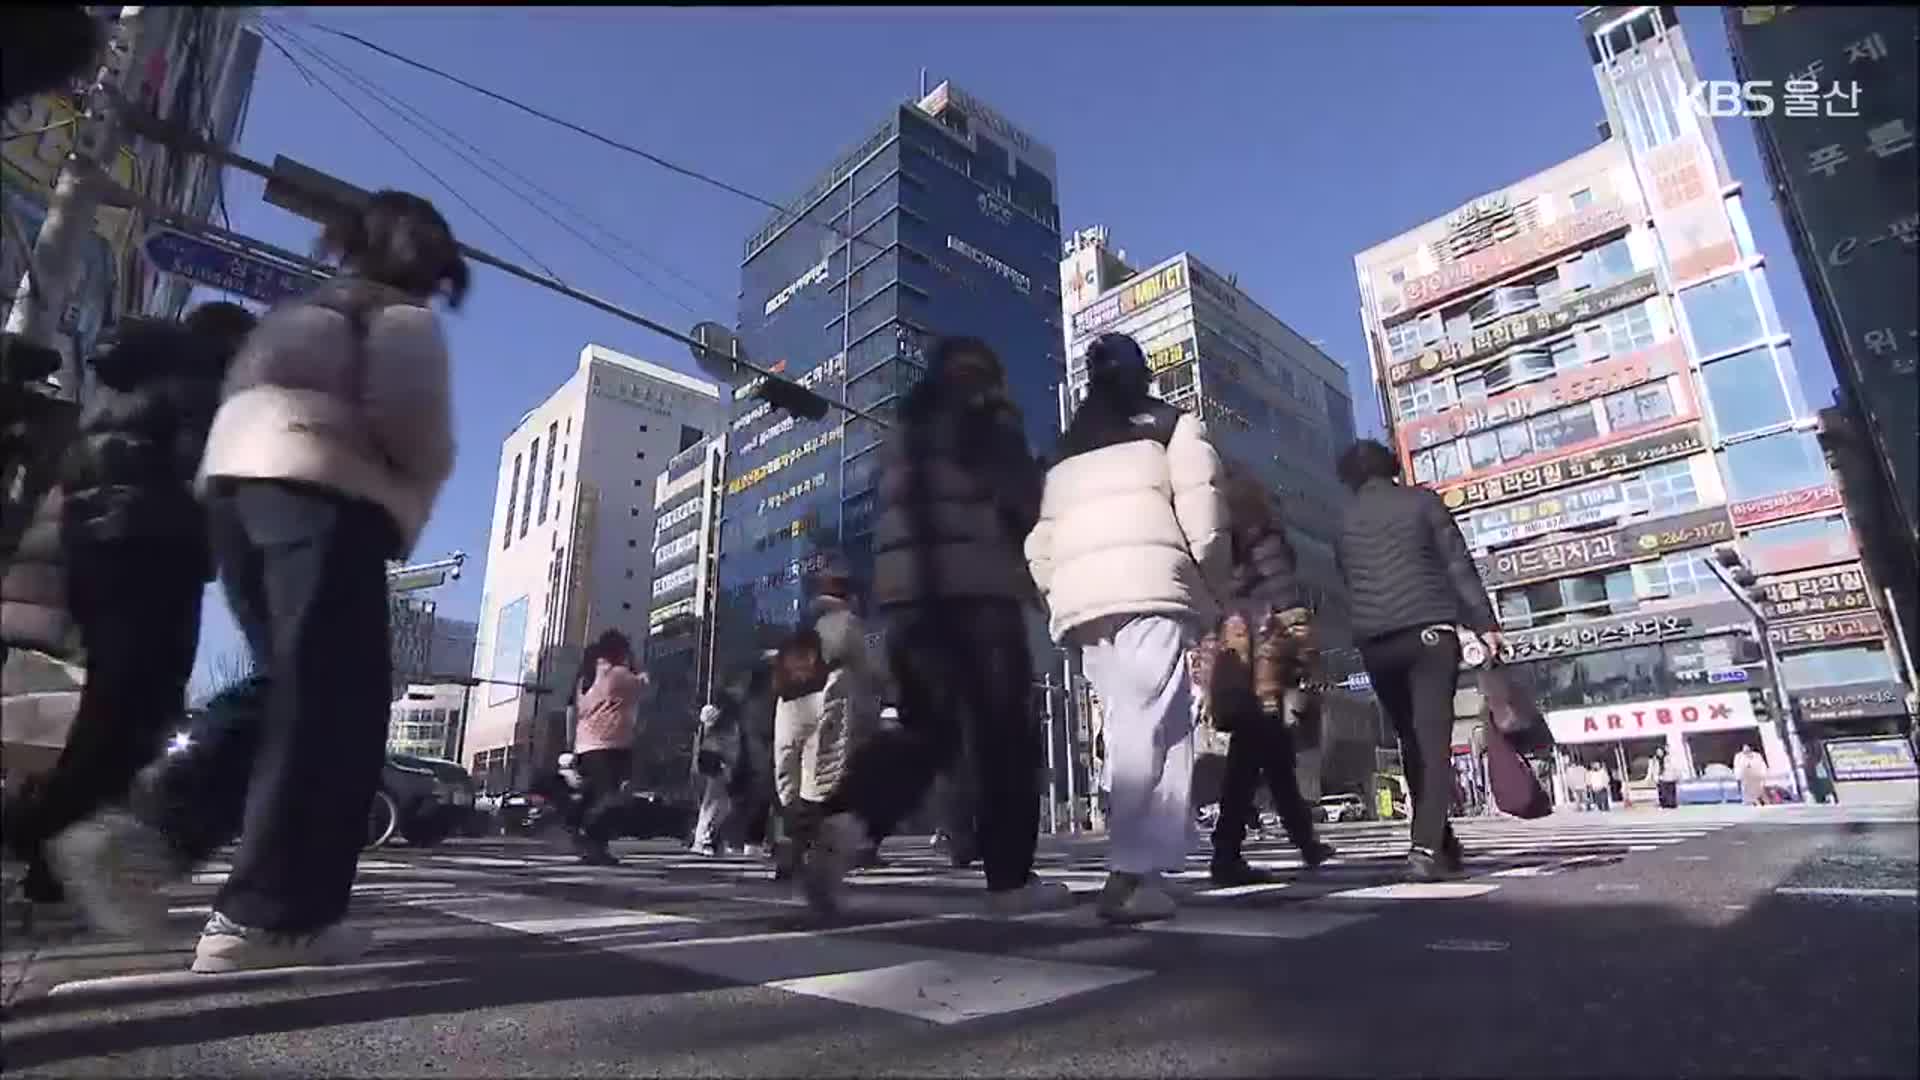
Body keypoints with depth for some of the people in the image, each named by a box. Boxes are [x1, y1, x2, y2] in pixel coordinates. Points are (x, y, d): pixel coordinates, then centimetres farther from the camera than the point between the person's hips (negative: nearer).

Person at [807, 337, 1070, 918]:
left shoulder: (906, 428, 25)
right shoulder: (990, 416, 6)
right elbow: (1024, 501, 0)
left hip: (906, 585, 6)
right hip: (976, 582, -6)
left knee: (926, 726, 10)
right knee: (1002, 732, 1)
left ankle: (846, 819, -13)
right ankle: (1009, 878, 5)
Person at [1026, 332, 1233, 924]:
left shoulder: (1064, 448, 28)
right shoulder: (1172, 423, 17)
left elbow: (1040, 537, 17)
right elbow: (1201, 509, 2)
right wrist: (1216, 584, 9)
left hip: (1080, 590, 5)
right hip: (1149, 579, -4)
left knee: (1130, 727, 8)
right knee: (1155, 725, -9)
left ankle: (1139, 862, 5)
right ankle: (1134, 873, -17)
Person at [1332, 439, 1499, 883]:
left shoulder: (1345, 521, 17)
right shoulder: (1422, 500, 8)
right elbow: (1458, 564, 2)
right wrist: (1485, 623, 0)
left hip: (1375, 642, 3)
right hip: (1429, 630, -3)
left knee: (1411, 741, 12)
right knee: (1433, 738, -7)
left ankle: (1442, 843, 15)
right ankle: (1427, 845, -19)